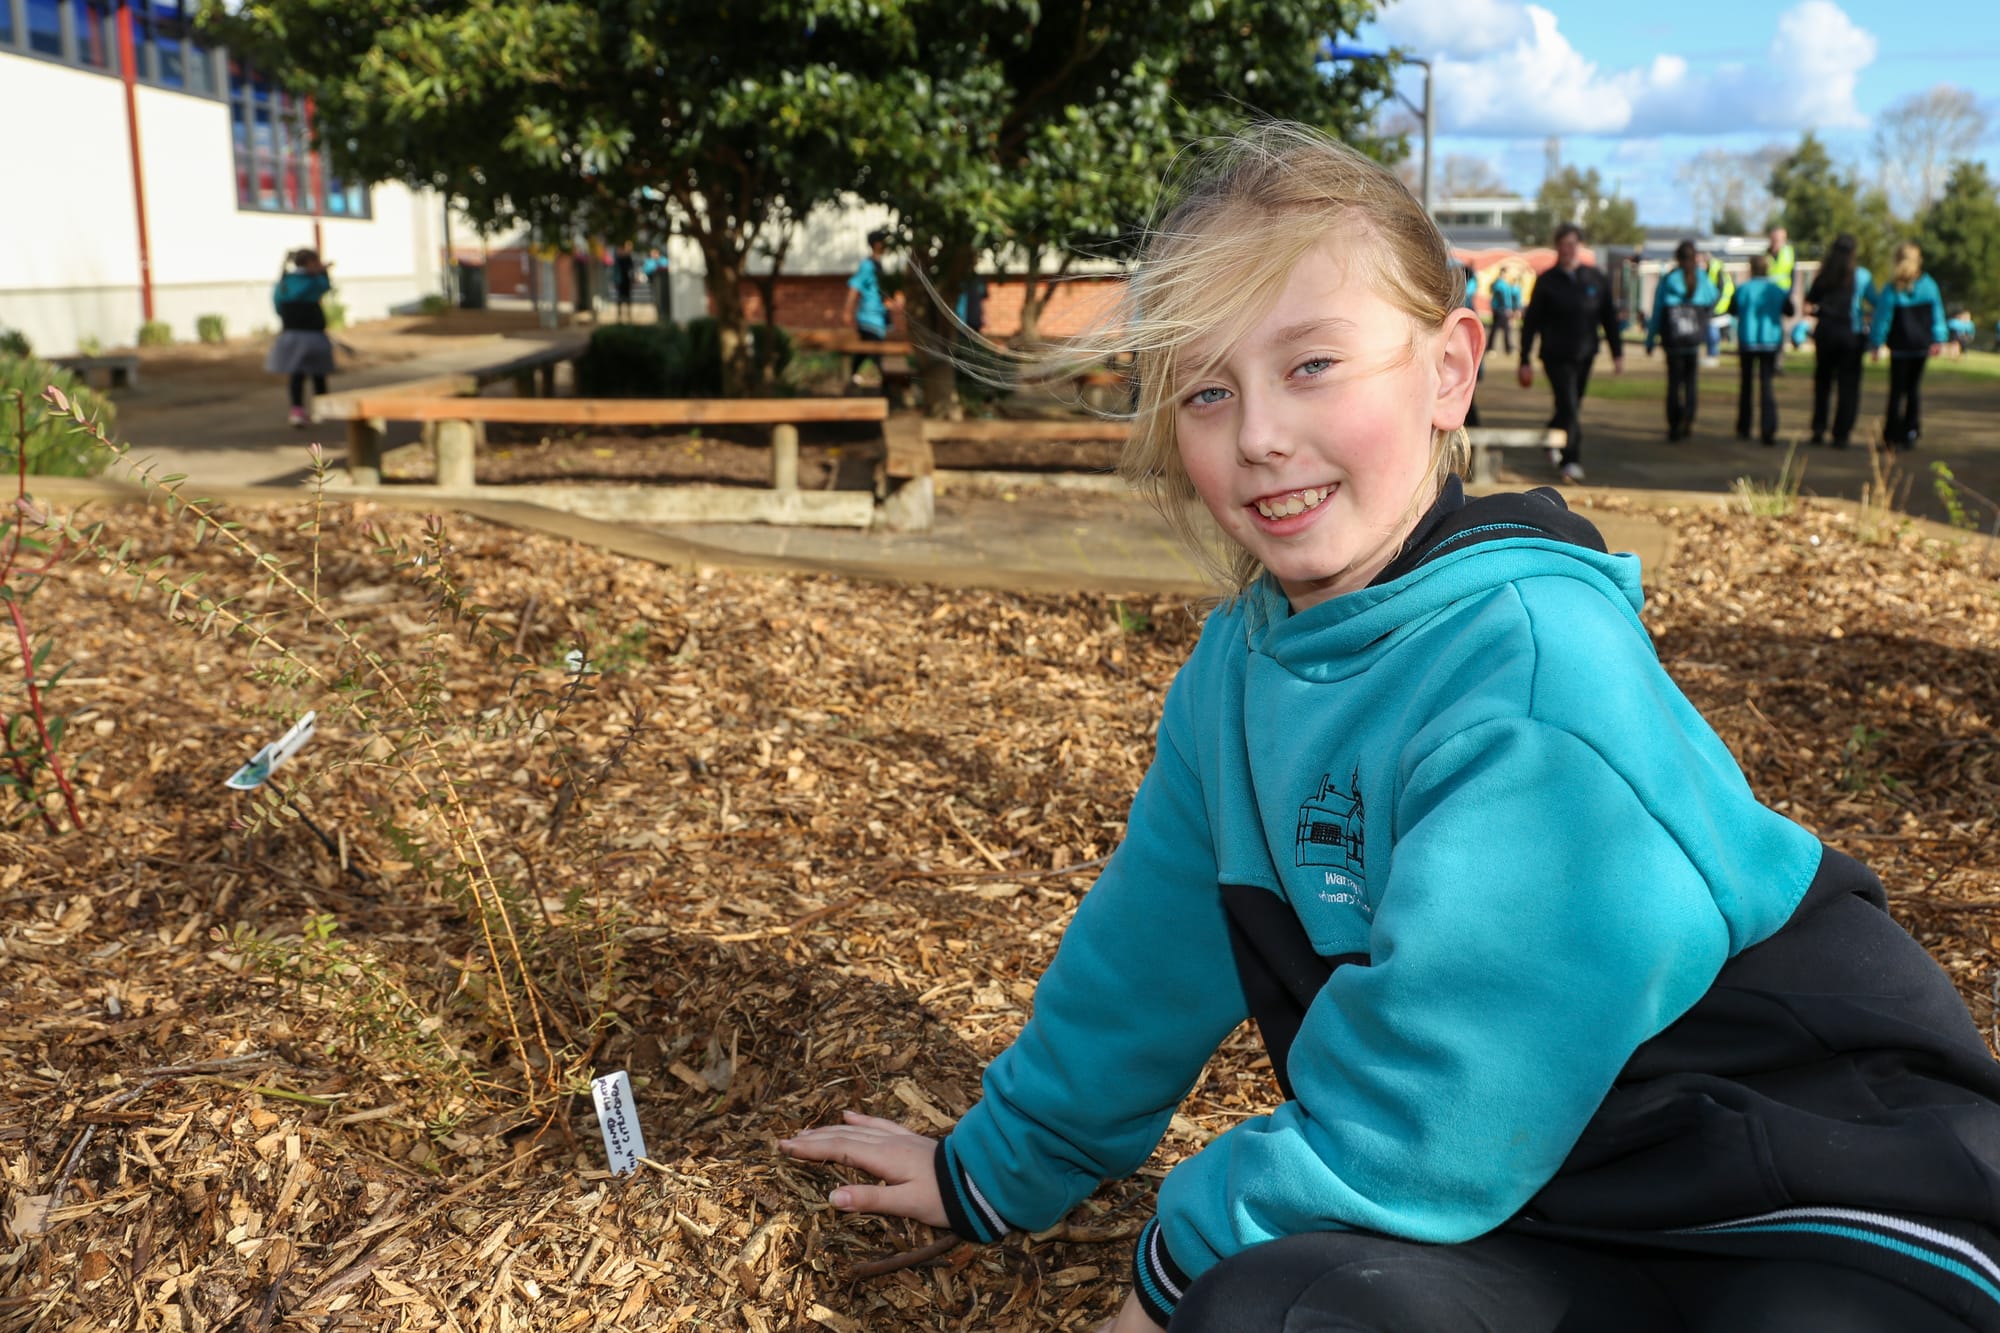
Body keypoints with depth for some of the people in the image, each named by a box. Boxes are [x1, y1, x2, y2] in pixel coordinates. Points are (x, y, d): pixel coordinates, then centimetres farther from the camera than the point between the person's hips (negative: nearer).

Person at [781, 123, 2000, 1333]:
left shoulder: (1536, 672, -25)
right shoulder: (1245, 663, -1)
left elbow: (1412, 1123, -23)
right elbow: (1153, 945, 12)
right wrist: (995, 1170, 21)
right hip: (1555, 1213, 6)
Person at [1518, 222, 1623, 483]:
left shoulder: (1596, 280, 5)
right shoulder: (1547, 282, -3)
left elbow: (1609, 318, 11)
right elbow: (1530, 322, -1)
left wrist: (1618, 353, 7)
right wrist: (1525, 360, -4)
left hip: (1585, 355, 4)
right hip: (1557, 356, -4)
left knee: (1572, 407, 14)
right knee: (1568, 407, -12)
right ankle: (1571, 460, -8)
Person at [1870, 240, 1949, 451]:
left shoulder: (1891, 289, -10)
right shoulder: (1929, 285, 0)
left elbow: (1882, 318, -8)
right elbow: (1937, 314, 5)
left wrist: (1875, 344, -2)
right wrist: (1938, 340, 12)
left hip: (1900, 346, -3)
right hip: (1922, 345, 3)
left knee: (1897, 390, 2)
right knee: (1914, 388, 12)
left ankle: (1892, 436, -2)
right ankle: (1912, 433, 9)